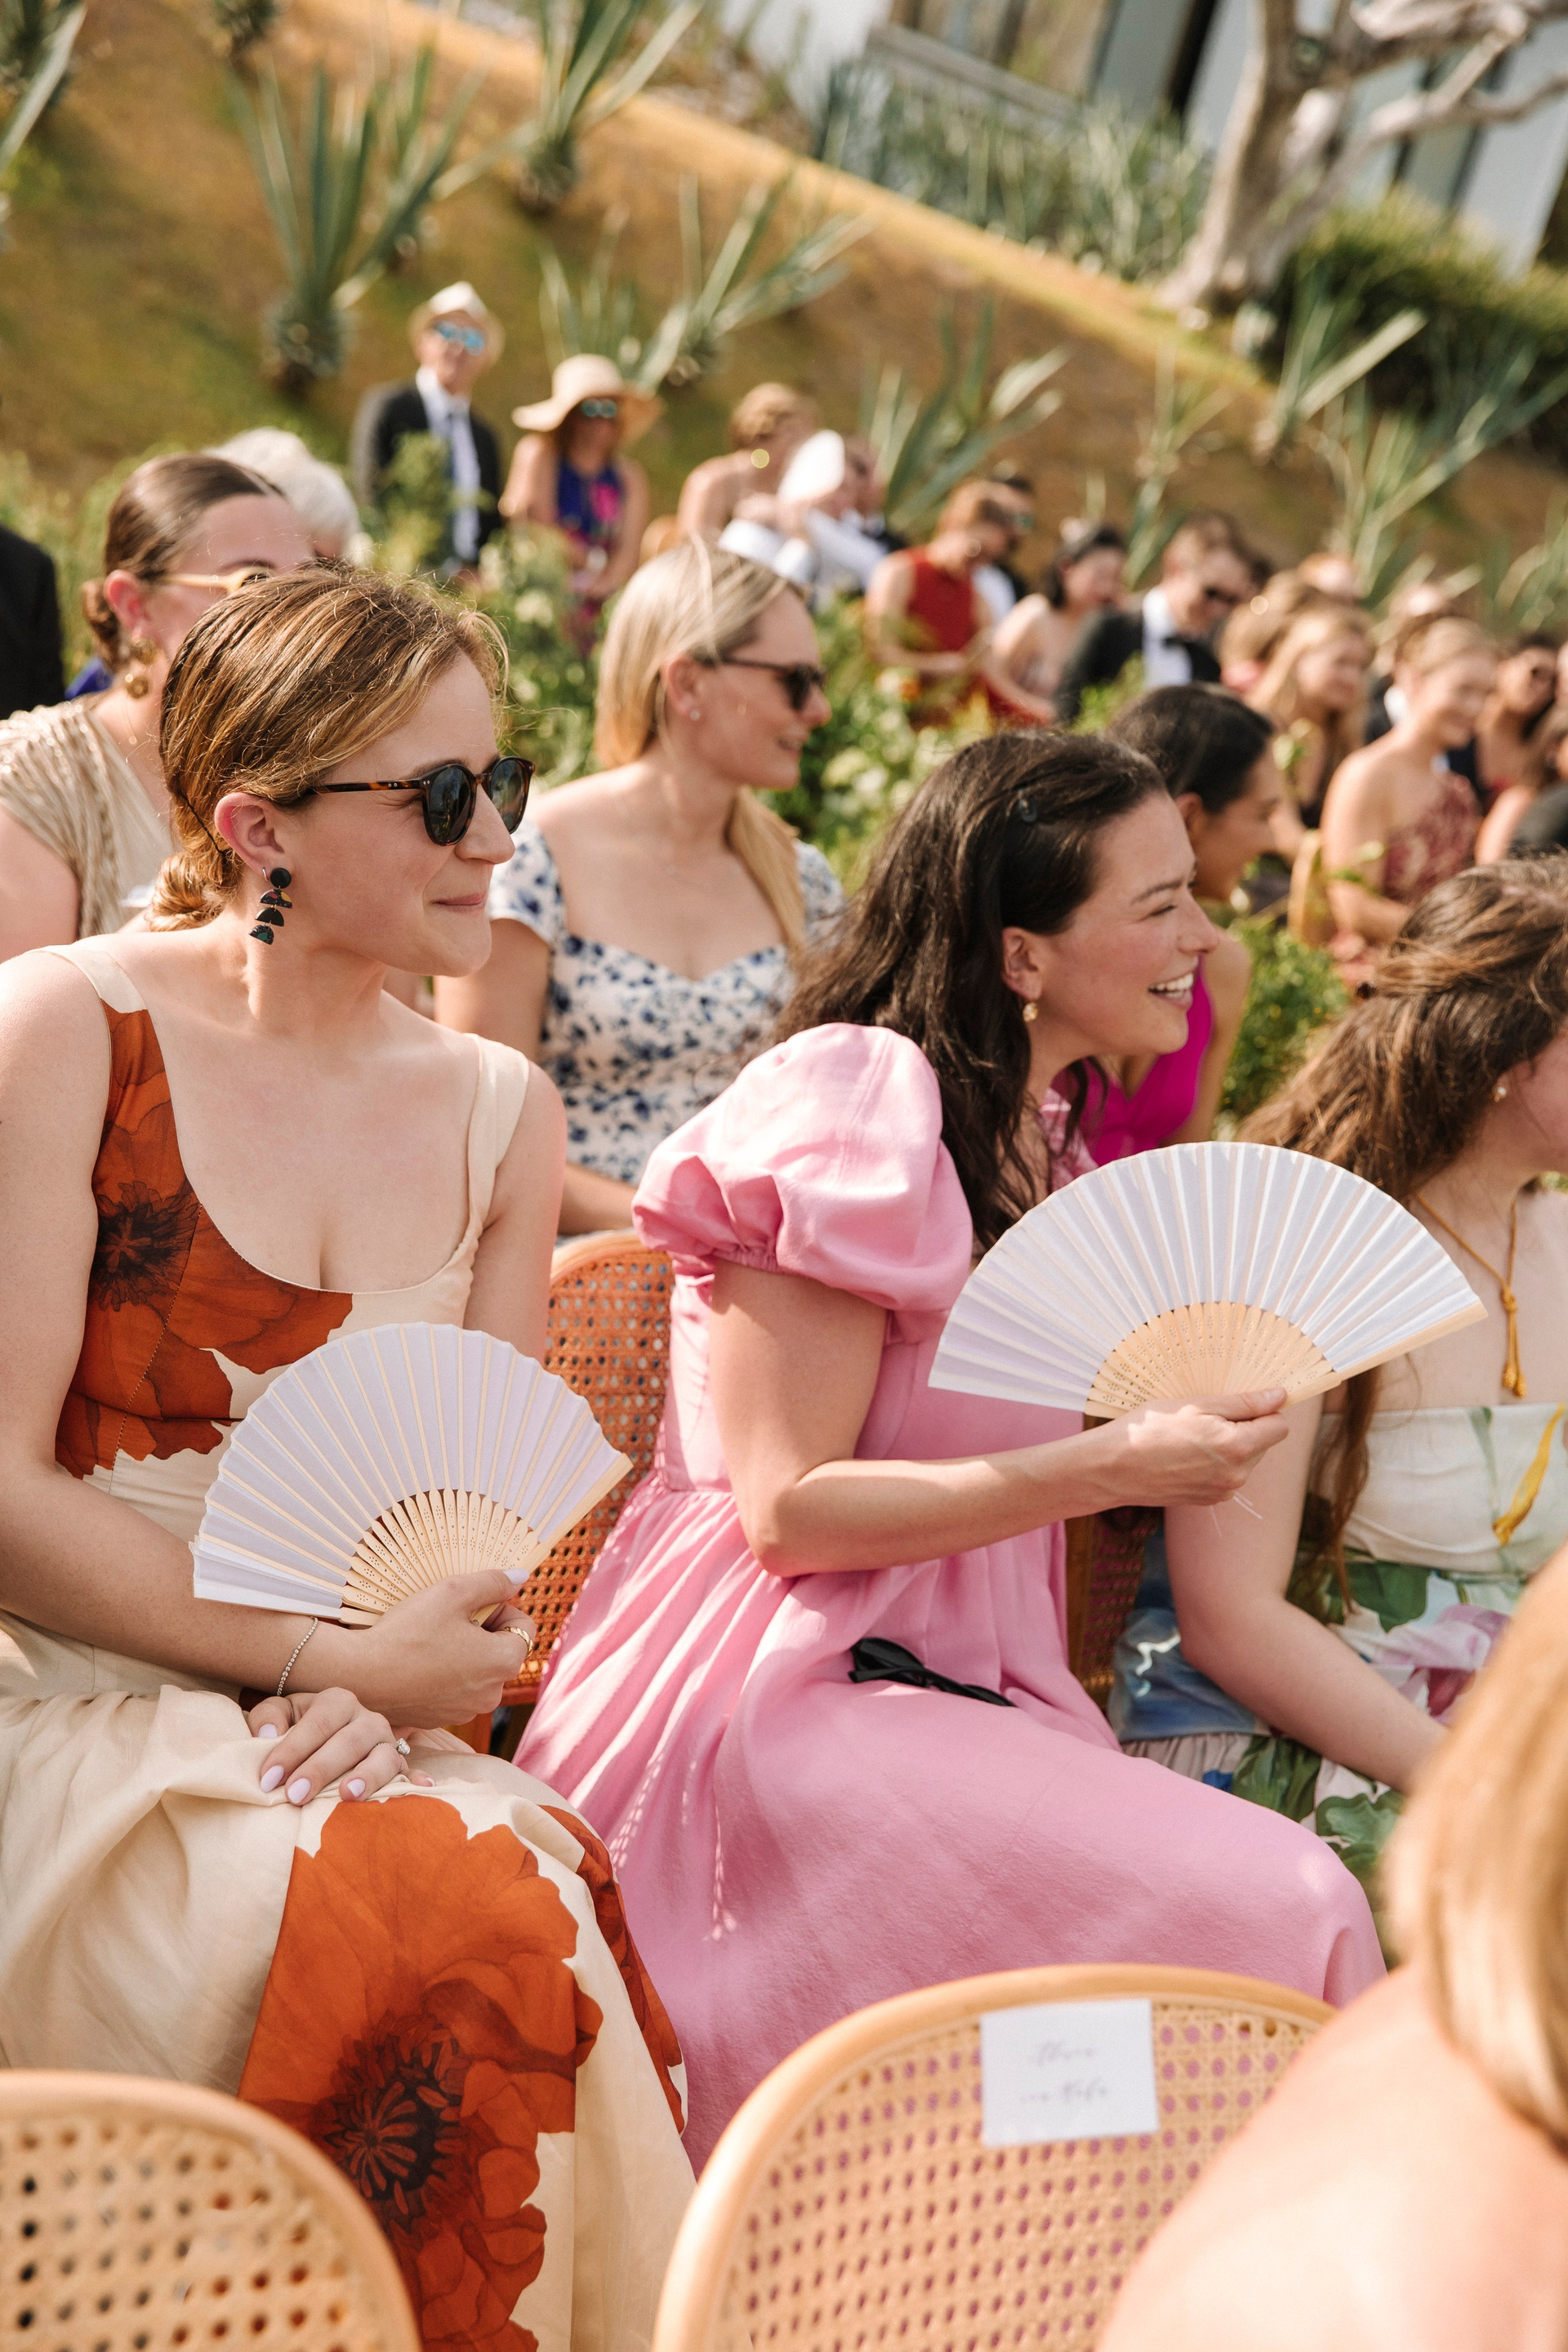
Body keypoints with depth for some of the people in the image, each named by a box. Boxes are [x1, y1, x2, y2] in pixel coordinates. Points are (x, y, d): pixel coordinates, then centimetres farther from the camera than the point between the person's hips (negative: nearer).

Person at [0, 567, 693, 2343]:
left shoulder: (500, 1115, 12)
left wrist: (375, 1700, -8)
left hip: (342, 1734, 5)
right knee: (448, 1927, -29)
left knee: (555, 1898, -26)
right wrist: (339, 1659, -13)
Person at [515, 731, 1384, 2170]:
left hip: (964, 1697, 8)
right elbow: (787, 1508, -15)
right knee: (1279, 1909, -23)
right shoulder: (856, 1105, -10)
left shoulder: (1053, 1150, 18)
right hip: (772, 1711, -8)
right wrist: (1116, 1466, -16)